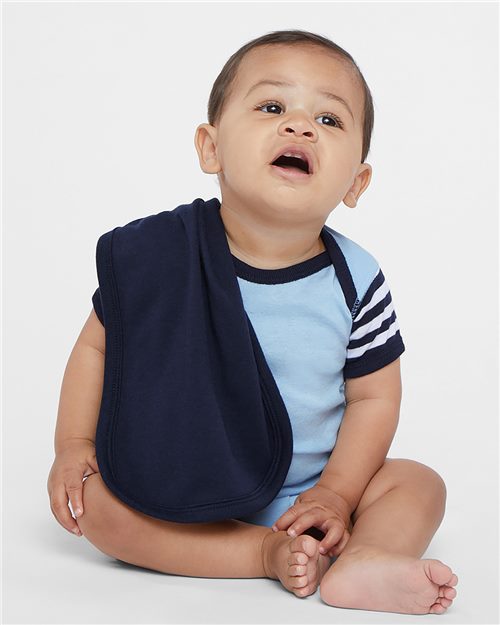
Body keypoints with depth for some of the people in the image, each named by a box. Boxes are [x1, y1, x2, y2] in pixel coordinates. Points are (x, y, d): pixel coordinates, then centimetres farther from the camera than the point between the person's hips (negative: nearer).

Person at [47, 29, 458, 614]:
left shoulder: (357, 282, -11)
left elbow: (373, 397, -3)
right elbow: (98, 345, -1)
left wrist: (335, 494, -12)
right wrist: (74, 444, -10)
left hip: (308, 493, 1)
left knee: (419, 484, -12)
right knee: (95, 499, -24)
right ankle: (268, 554, -24)